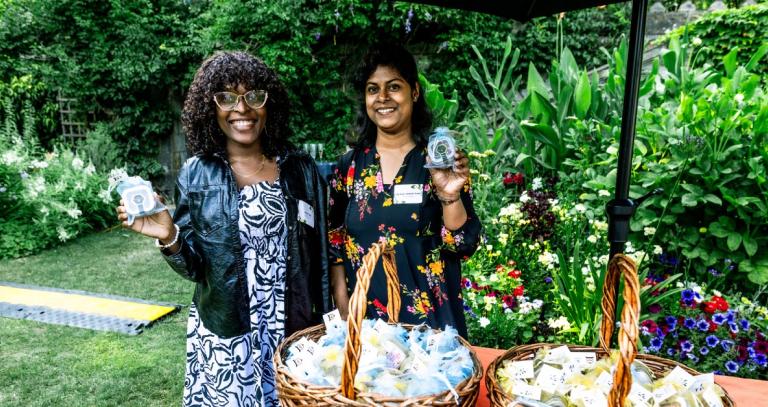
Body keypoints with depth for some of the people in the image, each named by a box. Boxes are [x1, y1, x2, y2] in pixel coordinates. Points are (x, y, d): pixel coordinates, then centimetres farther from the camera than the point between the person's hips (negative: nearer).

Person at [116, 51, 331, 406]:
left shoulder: (300, 168, -2)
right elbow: (195, 268, -1)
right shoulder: (196, 175, -4)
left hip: (294, 333, 1)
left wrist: (326, 329, 4)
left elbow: (319, 257, 2)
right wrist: (169, 238, -20)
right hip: (224, 337, 0)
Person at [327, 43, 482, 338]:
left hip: (429, 318, -2)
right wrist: (344, 313, 1)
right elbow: (334, 244, 5)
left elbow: (464, 246, -9)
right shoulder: (349, 166, 0)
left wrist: (450, 195, -24)